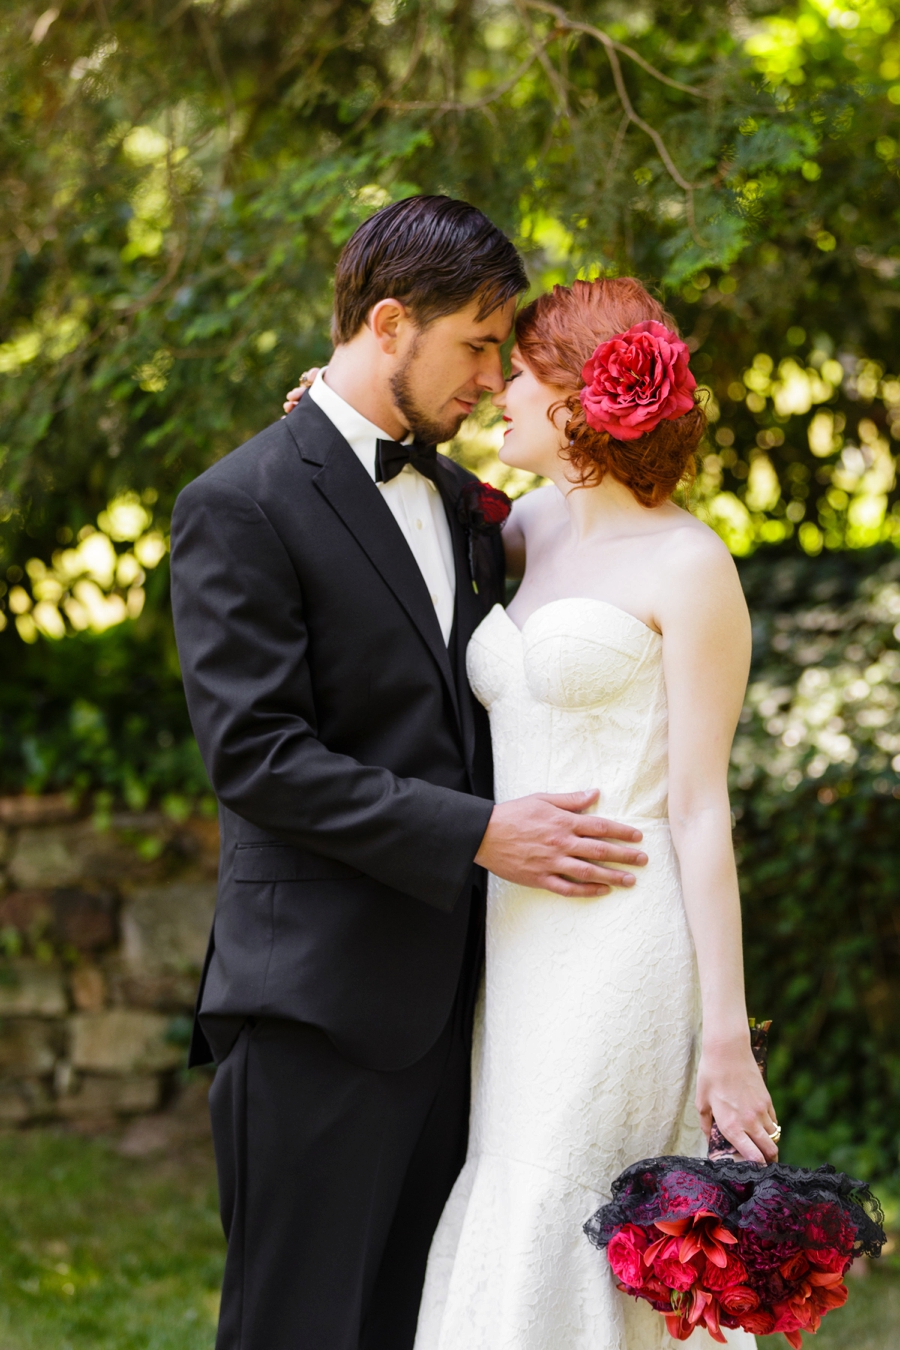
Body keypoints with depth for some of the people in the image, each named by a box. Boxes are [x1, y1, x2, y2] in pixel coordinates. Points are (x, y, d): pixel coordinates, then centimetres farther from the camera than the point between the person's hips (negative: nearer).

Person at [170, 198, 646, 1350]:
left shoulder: (455, 495, 16)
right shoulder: (241, 506, -9)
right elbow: (253, 756, -16)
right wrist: (480, 834, -18)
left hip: (443, 987, 7)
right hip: (319, 995, -7)